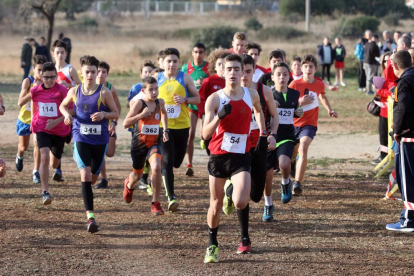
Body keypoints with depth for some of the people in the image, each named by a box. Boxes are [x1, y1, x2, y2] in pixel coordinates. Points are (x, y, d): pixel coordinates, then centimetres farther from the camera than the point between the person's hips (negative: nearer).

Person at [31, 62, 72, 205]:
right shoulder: (35, 91, -7)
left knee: (55, 163, 17)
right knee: (44, 158, -23)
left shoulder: (62, 90, -15)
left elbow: (70, 110, -12)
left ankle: (56, 171, 59)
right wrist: (33, 120, 18)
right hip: (42, 130, 0)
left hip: (60, 130, 0)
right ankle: (45, 192, -22)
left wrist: (56, 121, -22)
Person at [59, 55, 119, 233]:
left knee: (94, 176, 13)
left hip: (100, 140, 1)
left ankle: (86, 191, 51)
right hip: (81, 138, 0)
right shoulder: (74, 91, 2)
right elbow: (63, 106, 19)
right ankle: (90, 217, -22)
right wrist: (67, 115, -3)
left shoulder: (104, 92, -5)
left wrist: (104, 114, -18)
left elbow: (116, 113, 1)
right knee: (85, 174, -17)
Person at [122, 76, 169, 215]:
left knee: (156, 167, -25)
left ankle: (156, 204, -14)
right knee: (137, 175, 17)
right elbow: (125, 123, -22)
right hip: (138, 144, -2)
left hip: (153, 143, 2)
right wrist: (141, 115, -33)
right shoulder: (139, 103, -15)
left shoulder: (160, 102, 0)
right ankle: (129, 185, 58)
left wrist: (165, 130, 17)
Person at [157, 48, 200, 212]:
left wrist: (185, 100, -13)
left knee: (177, 161, 11)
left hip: (182, 125, 2)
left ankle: (161, 173, 45)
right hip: (163, 126, -2)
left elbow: (197, 98, 6)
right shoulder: (157, 79, 3)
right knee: (167, 161, -10)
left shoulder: (185, 78, 2)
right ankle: (171, 197, -11)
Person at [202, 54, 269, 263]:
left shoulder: (252, 95, 1)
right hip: (218, 156, 0)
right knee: (216, 204, 7)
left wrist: (263, 134, 19)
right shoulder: (214, 99, -8)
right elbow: (205, 134, -14)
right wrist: (219, 116, -28)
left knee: (240, 202, -19)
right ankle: (212, 245, 27)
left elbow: (259, 111, 27)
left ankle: (245, 239, 7)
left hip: (241, 157, 1)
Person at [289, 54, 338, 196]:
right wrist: (300, 102, -26)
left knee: (303, 148, -25)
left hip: (310, 124, 0)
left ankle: (297, 184, -32)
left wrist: (329, 110, 14)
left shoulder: (320, 84, 1)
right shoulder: (295, 84, -10)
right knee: (291, 154, 14)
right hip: (293, 124, 0)